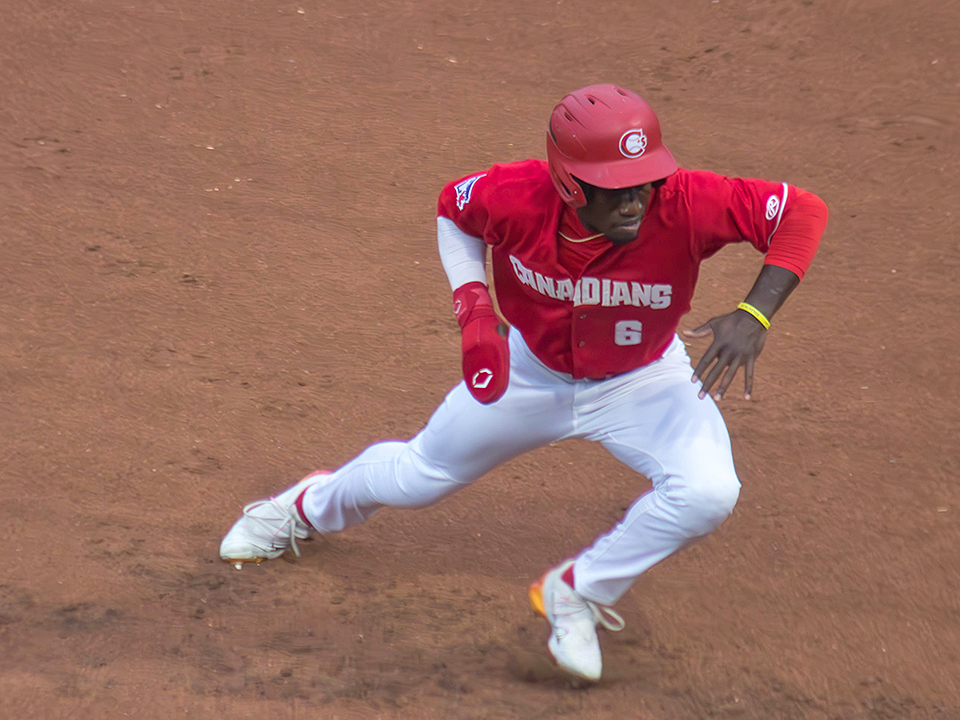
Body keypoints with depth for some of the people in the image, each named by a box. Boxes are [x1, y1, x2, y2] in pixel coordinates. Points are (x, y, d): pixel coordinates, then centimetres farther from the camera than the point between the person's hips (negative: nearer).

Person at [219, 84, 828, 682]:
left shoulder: (685, 204, -38)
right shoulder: (515, 197, -32)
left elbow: (804, 211, -33)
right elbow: (455, 208, -8)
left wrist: (754, 315, -45)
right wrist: (472, 302, -21)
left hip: (642, 380, -1)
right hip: (529, 369, 1)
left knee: (709, 493, -27)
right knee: (416, 477, 18)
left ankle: (578, 592, -2)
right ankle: (310, 505, 54)